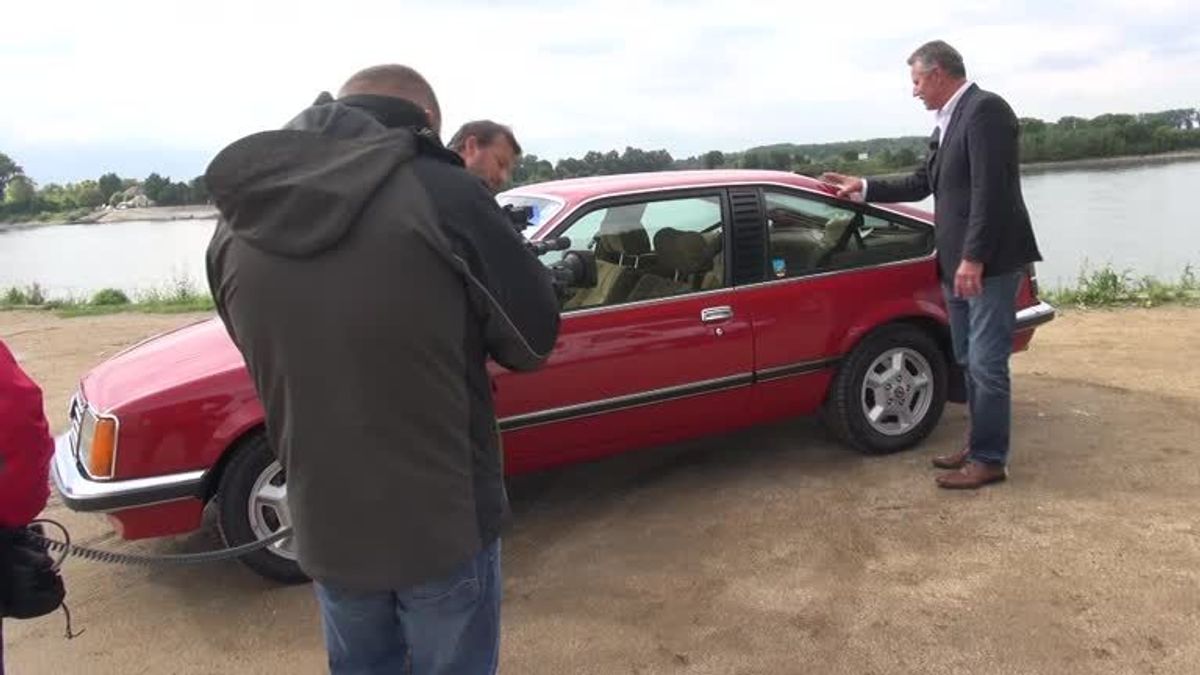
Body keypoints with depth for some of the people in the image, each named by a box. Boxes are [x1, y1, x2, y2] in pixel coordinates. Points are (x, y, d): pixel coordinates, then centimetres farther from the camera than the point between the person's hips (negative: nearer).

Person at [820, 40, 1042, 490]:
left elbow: (990, 190, -20)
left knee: (987, 364, -4)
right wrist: (865, 187, 24)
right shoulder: (948, 122, 16)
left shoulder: (985, 109, -13)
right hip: (957, 263, 10)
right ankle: (978, 445, 27)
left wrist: (973, 258, -23)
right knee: (970, 362, 15)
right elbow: (922, 184, 23)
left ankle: (990, 459, 5)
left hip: (989, 262, -10)